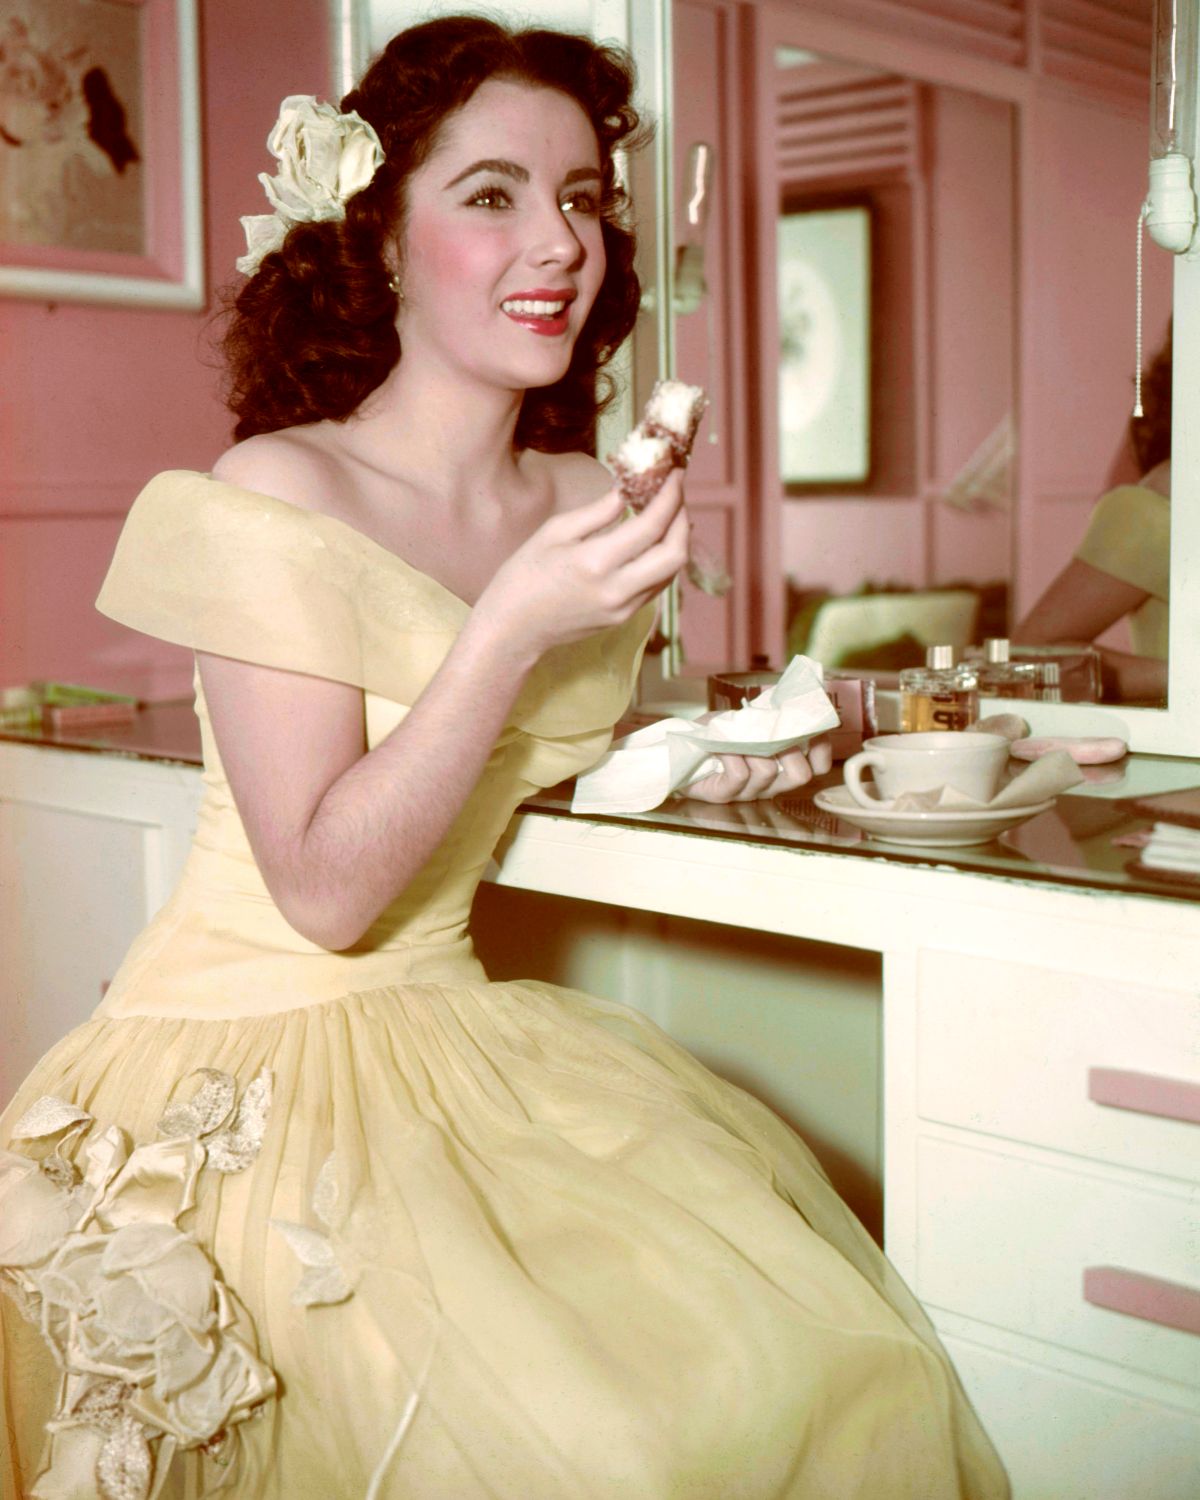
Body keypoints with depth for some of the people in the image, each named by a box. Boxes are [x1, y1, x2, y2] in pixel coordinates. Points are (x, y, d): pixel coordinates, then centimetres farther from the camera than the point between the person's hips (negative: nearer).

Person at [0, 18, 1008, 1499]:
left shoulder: (588, 504, 5)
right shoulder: (276, 501, -15)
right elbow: (325, 891, -18)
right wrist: (511, 630, -25)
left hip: (447, 1032, 6)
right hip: (249, 1064, -6)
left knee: (821, 1361, -12)